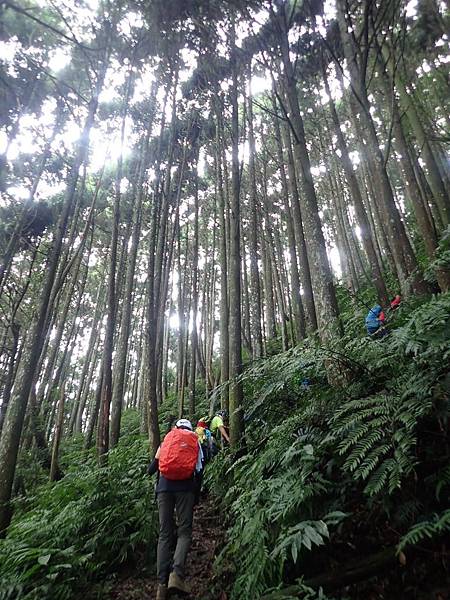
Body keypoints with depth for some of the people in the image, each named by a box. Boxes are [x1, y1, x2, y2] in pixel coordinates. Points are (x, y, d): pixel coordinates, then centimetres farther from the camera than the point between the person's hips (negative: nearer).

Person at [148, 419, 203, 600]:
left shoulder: (166, 440, 17)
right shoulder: (195, 442, 15)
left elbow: (151, 470, 19)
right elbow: (199, 471, 9)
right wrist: (196, 495, 17)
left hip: (164, 486, 2)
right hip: (185, 487, -1)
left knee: (165, 533, 6)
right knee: (184, 532, 1)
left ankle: (162, 584, -1)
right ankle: (177, 573, -20)